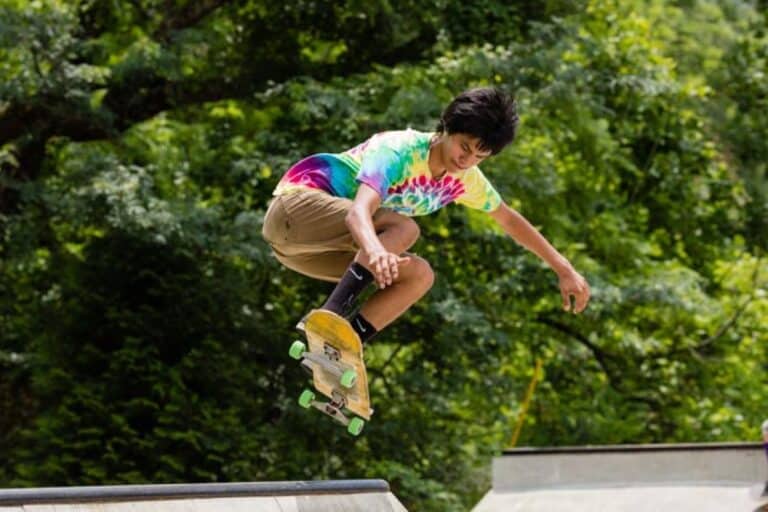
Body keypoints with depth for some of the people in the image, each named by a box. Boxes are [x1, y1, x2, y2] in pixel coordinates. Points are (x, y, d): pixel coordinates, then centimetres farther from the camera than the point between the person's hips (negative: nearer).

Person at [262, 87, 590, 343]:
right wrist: (377, 251, -64)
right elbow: (359, 212, -42)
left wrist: (564, 269, 17)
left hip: (317, 245, 9)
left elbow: (509, 219, 18)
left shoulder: (464, 180, 1)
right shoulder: (400, 152, -25)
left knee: (419, 275, -5)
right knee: (403, 228, -29)